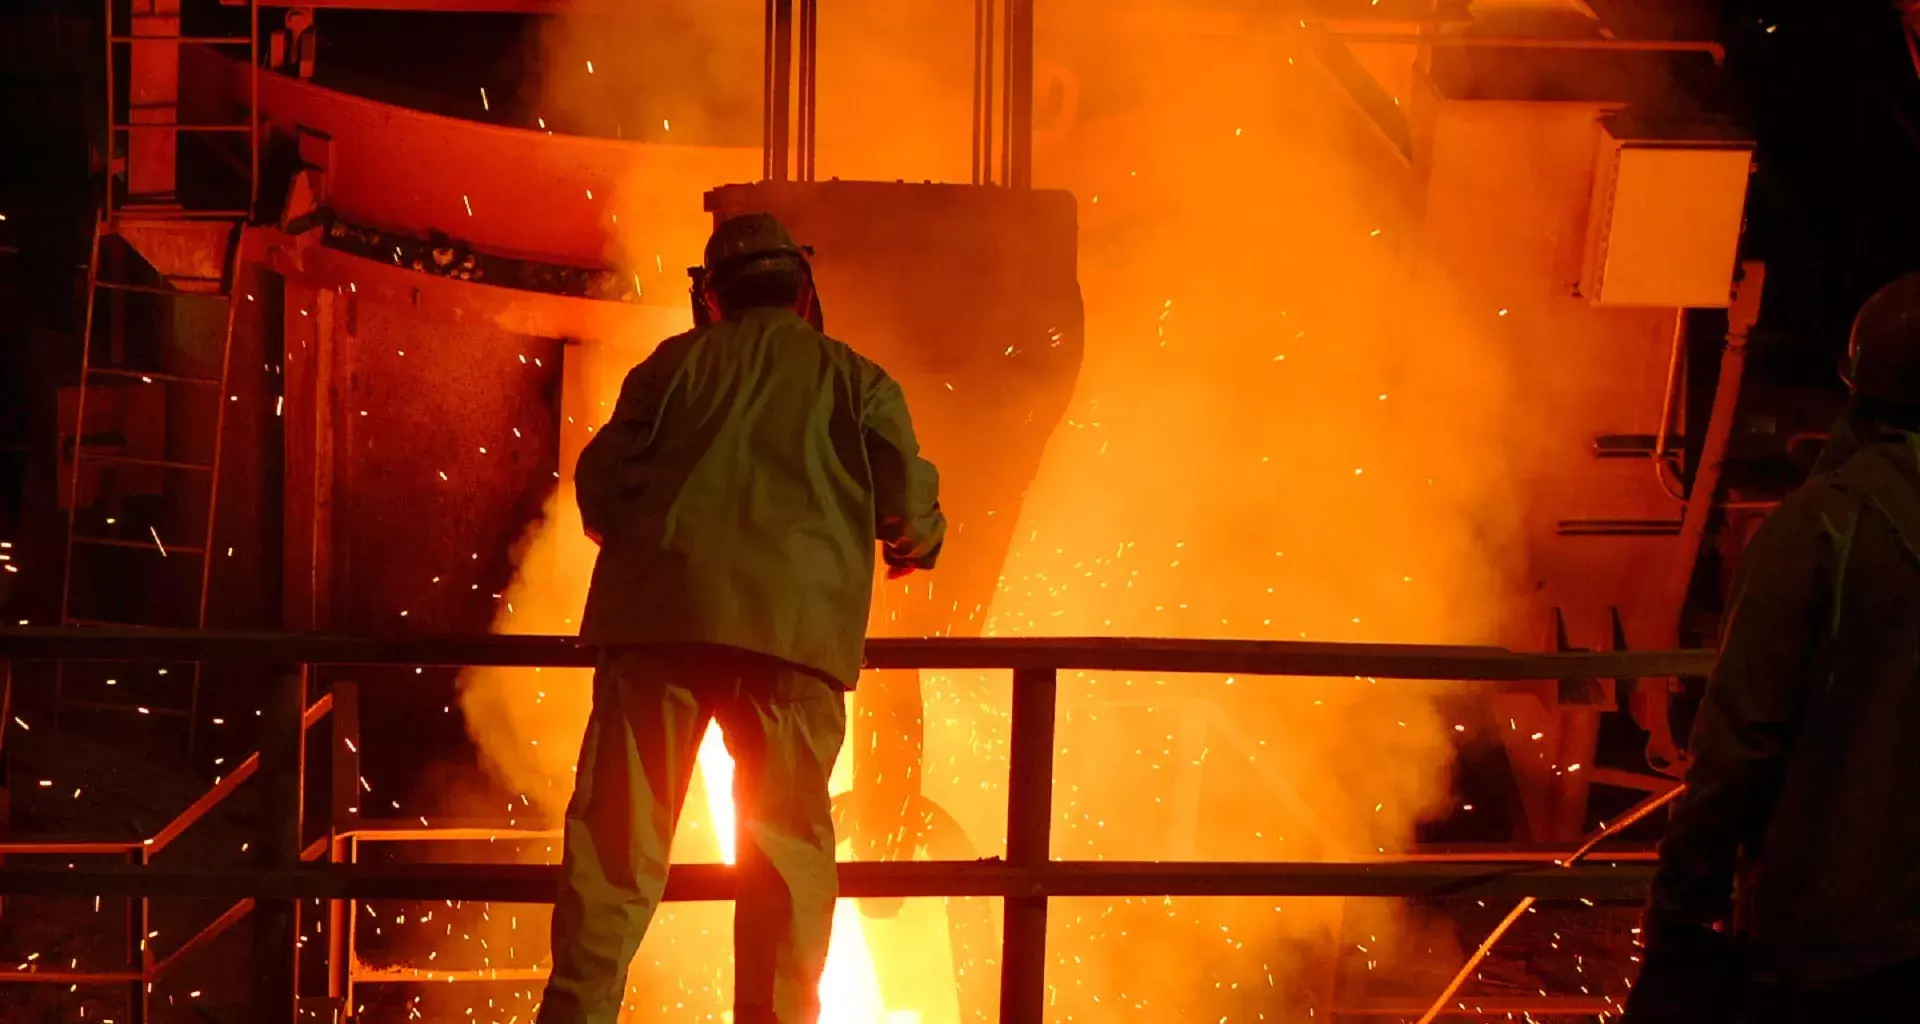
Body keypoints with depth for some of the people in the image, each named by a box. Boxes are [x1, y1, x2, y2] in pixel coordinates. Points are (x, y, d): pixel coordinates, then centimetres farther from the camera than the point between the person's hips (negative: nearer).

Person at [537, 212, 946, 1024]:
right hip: (795, 622, 0)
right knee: (790, 842, 5)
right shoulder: (856, 378, 16)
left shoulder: (678, 362, 16)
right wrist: (917, 546, 27)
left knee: (618, 828, 0)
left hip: (663, 612, 0)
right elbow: (907, 495, 6)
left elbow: (603, 478, 7)